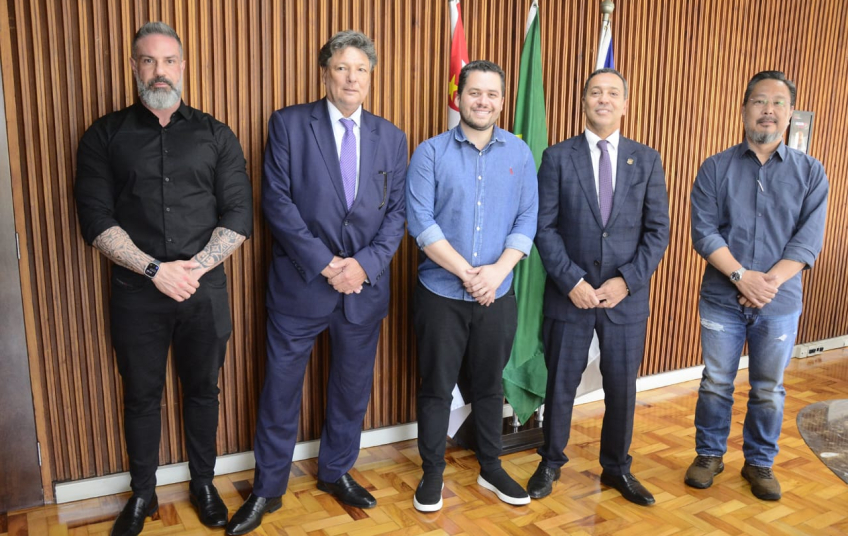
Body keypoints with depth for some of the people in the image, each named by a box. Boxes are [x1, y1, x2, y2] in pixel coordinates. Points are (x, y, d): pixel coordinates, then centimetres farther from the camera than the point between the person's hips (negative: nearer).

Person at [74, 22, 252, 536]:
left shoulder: (216, 136, 4)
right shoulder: (106, 135, 3)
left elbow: (238, 215, -2)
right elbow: (96, 218, -5)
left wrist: (194, 268, -13)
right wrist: (156, 270, -15)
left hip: (205, 289, 1)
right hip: (137, 290, 0)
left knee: (203, 390, 14)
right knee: (141, 396, 13)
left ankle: (204, 484, 34)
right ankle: (142, 493, 33)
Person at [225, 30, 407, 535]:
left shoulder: (392, 138, 6)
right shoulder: (289, 124, -3)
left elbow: (398, 210, 4)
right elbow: (277, 201, -9)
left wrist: (365, 263, -11)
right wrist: (326, 264, -15)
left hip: (366, 285, 3)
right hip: (300, 283, -3)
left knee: (353, 387, 16)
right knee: (281, 390, 8)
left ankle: (337, 472, 38)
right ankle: (268, 489, 27)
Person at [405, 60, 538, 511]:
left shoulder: (519, 153, 4)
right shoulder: (430, 153, -4)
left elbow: (527, 220, 0)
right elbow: (420, 222, -11)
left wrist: (497, 270, -14)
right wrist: (467, 273, -16)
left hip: (498, 295, 2)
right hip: (441, 293, -2)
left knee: (489, 384, 16)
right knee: (436, 386, 9)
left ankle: (491, 469, 33)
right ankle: (432, 473, 27)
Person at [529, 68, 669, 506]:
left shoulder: (647, 160, 5)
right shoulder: (558, 157, -1)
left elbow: (658, 230, 1)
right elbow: (545, 227, -6)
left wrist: (627, 280, -10)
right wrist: (572, 281, -14)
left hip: (627, 295, 2)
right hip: (569, 294, -1)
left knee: (622, 388, 12)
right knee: (560, 386, 11)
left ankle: (616, 468, 33)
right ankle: (551, 463, 31)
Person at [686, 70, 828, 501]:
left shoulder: (810, 173, 2)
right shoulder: (716, 168, 0)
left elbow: (808, 240, -5)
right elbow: (703, 231, -8)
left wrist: (770, 281, -18)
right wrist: (742, 276, -18)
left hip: (780, 303, 1)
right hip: (721, 299, 0)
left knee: (769, 391, 11)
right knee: (716, 383, 10)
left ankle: (759, 462, 29)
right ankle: (709, 454, 28)